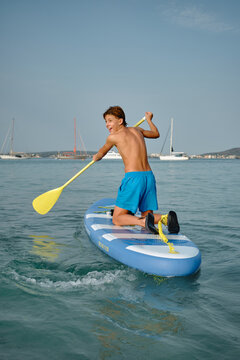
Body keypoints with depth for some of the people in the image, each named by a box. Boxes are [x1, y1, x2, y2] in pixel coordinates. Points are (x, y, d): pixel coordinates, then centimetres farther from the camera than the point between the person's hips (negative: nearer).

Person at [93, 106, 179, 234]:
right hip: (149, 177, 6)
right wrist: (149, 120, 57)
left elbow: (102, 152, 23)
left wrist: (96, 157, 46)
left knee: (117, 219, 2)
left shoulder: (113, 137, 2)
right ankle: (165, 218, -15)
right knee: (147, 215, 18)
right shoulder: (136, 130, 18)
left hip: (133, 177, -6)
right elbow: (156, 134, 39)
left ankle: (143, 222, -28)